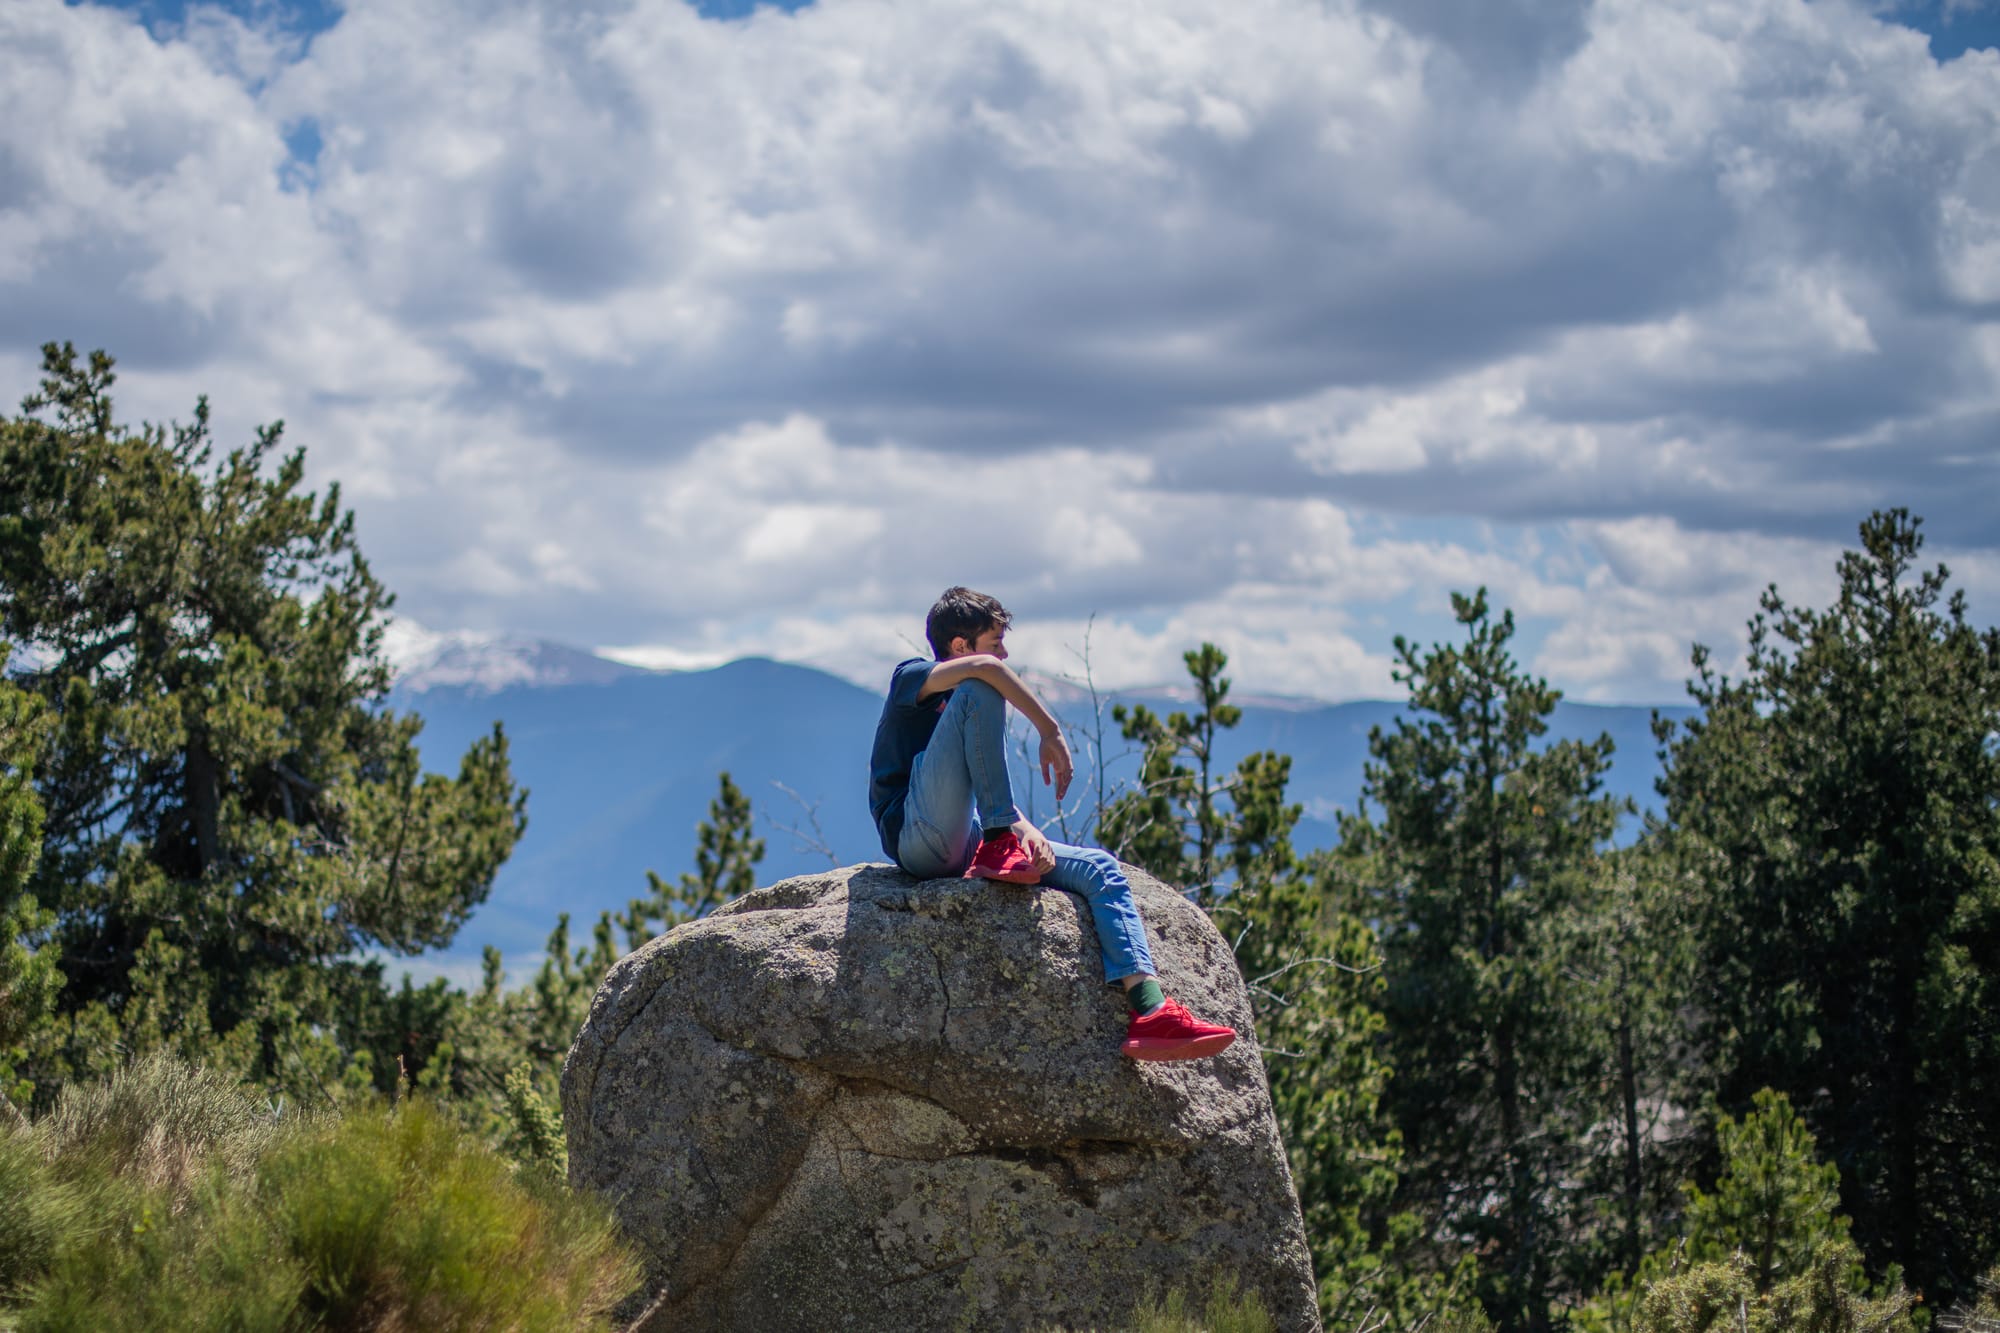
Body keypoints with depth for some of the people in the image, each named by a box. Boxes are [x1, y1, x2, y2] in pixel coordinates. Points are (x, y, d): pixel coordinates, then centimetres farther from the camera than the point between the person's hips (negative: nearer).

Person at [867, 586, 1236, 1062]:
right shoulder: (911, 678, 7)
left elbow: (999, 804, 21)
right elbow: (983, 667, -15)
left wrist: (1028, 831, -1)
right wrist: (1051, 731, -14)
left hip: (970, 847, 7)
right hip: (919, 838, -7)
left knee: (1101, 869, -7)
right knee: (980, 690, -22)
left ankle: (1150, 1011, -24)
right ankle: (1001, 842, -27)